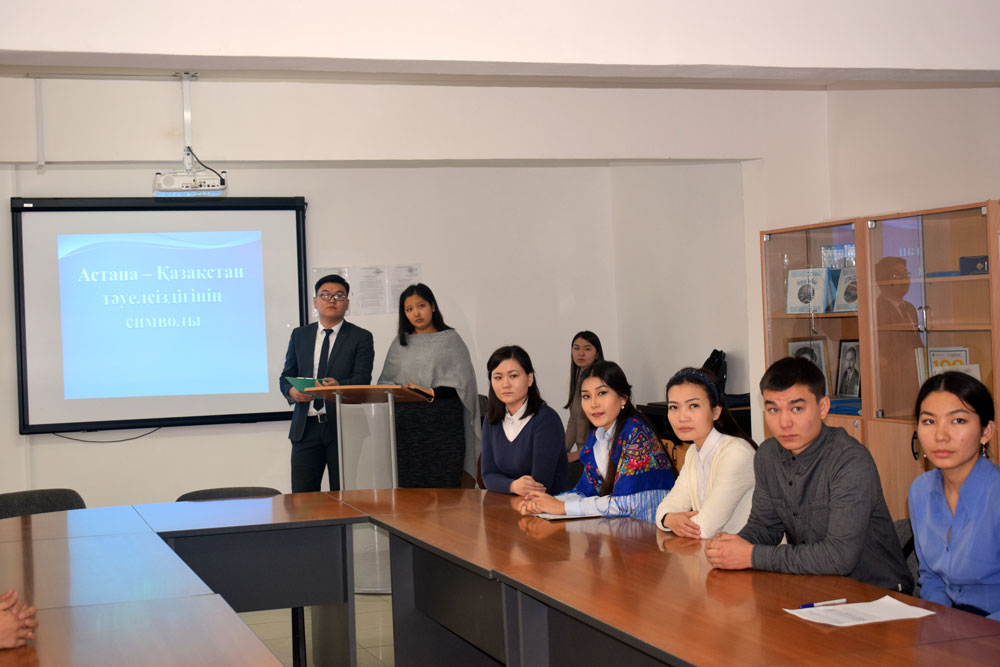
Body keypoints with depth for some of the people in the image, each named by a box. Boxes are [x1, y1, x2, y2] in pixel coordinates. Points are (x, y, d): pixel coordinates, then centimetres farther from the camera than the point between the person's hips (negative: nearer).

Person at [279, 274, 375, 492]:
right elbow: (287, 376, 15)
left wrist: (339, 385, -28)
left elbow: (362, 378, -7)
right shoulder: (299, 335, 15)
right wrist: (292, 391, -9)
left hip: (343, 427, -3)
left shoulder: (361, 337, 4)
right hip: (306, 427, 3)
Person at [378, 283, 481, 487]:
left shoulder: (450, 339, 7)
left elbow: (463, 381, -1)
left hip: (442, 417, -3)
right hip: (407, 421, 3)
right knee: (408, 486, -4)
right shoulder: (400, 344, 17)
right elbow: (385, 381, 17)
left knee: (443, 485, -9)